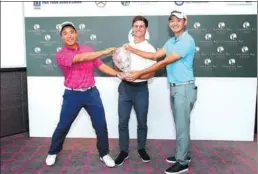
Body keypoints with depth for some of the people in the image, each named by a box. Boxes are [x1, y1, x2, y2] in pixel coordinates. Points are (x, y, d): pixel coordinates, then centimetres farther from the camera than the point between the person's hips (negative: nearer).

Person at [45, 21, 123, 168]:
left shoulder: (88, 49, 6)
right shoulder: (61, 55, -7)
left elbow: (101, 66, 4)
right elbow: (81, 58, -22)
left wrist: (118, 74, -9)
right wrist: (104, 52, -21)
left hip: (91, 92, 3)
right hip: (72, 95, -2)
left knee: (101, 125, 3)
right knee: (63, 126, 9)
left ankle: (104, 154, 23)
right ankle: (53, 153, 34)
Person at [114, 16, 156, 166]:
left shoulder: (150, 49, -2)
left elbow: (151, 73, -7)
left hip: (141, 89, -2)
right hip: (125, 88, 3)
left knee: (142, 122, 11)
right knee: (123, 122, 5)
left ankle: (142, 148, 31)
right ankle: (124, 151, 20)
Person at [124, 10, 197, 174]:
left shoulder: (187, 41, -16)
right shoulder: (171, 41, 14)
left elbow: (164, 62, -20)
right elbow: (155, 55, 12)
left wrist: (139, 73, -19)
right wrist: (132, 50, 4)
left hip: (185, 88, -9)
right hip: (174, 87, 9)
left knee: (182, 126, 0)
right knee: (181, 124, 17)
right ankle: (183, 155, 32)